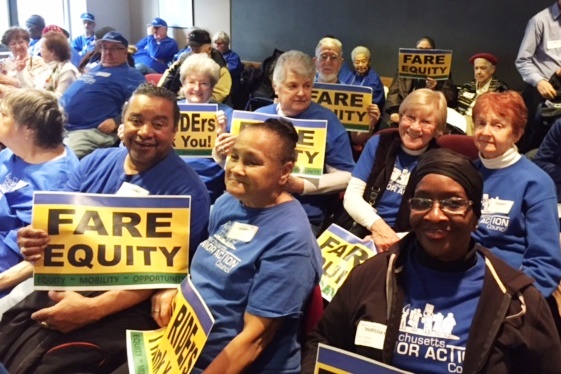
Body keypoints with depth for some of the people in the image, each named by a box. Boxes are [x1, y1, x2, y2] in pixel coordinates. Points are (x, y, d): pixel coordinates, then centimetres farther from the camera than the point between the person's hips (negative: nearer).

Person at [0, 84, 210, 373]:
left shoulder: (186, 189, -9)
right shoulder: (95, 162, 8)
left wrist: (93, 309, -24)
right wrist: (35, 239, -15)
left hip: (125, 306, -5)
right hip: (64, 285, 5)